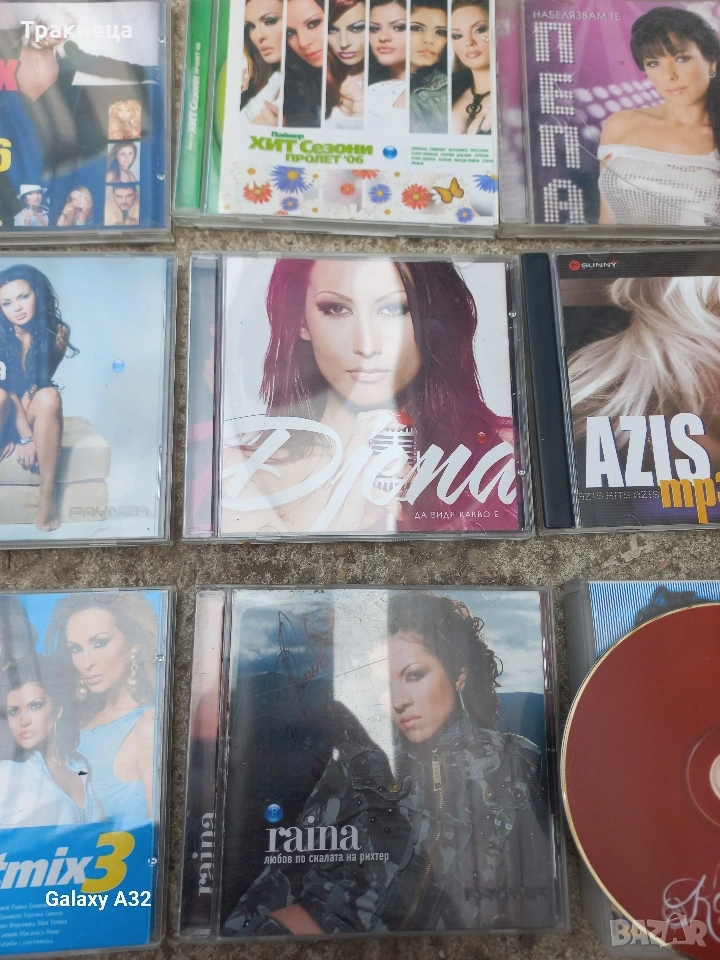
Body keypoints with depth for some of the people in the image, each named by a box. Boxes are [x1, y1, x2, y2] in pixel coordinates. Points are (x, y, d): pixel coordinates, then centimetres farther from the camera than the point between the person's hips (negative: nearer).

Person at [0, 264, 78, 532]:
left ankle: (47, 493, -29)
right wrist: (24, 435, -27)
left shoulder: (57, 332, -11)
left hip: (35, 413, 1)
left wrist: (25, 434, -16)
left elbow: (43, 382, -8)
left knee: (49, 396, -34)